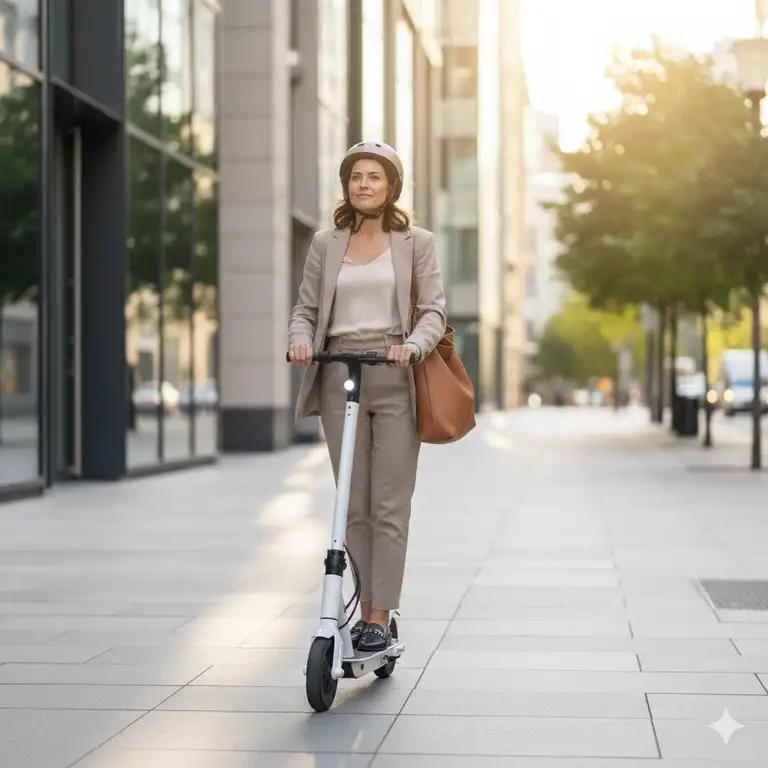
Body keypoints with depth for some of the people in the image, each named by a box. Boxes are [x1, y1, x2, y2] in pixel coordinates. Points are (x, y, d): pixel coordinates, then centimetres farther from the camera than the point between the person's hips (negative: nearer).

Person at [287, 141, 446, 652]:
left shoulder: (416, 242, 5)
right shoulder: (326, 244, 12)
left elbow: (434, 312, -2)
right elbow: (306, 309, 10)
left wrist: (412, 346, -22)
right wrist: (301, 339, -12)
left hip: (394, 380, -2)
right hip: (339, 379, 3)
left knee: (389, 507, -4)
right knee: (353, 507, 6)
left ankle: (380, 618, 0)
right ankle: (366, 608, 15)